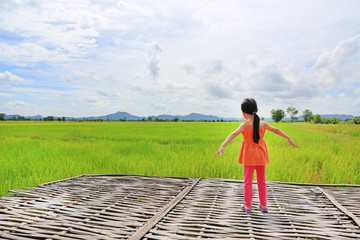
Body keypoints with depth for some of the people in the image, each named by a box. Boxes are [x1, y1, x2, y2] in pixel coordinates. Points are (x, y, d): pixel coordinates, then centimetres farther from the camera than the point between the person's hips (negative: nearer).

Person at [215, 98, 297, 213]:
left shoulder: (245, 125, -14)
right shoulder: (263, 124, 0)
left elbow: (234, 134, -28)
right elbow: (276, 130, 13)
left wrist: (222, 146, -37)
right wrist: (289, 139, 27)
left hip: (249, 156, -4)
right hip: (260, 156, 4)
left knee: (247, 181, 6)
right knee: (261, 180, 15)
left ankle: (247, 206, 11)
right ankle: (263, 206, 22)